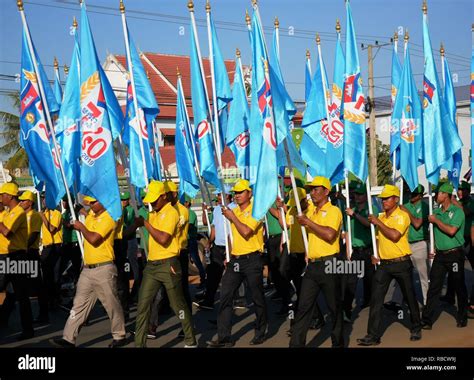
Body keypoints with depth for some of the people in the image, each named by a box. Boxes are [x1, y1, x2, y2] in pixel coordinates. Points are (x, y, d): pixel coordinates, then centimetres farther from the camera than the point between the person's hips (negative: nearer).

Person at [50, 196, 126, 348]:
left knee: (112, 304, 4)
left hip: (103, 269, -8)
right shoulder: (91, 214, 12)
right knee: (79, 304, 5)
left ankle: (119, 337, 18)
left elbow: (93, 239, -22)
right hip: (87, 269, 8)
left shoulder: (108, 218, -14)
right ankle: (69, 338, 6)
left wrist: (81, 227, -10)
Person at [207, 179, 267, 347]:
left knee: (257, 298, 6)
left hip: (252, 259, -6)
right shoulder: (233, 211, 13)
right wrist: (228, 256, 15)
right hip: (235, 259, 7)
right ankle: (224, 337, 3)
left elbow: (246, 232, -22)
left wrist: (232, 217, -12)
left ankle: (260, 334, 22)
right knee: (225, 297, 0)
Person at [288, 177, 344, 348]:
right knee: (303, 306, 2)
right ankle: (296, 343, 3)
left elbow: (330, 234, -22)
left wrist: (308, 222, -15)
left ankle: (338, 342, 21)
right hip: (312, 265, 6)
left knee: (334, 306, 7)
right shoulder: (311, 212, 15)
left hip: (329, 264, -6)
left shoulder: (333, 211, -7)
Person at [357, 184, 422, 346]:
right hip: (383, 264, 5)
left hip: (401, 263, -5)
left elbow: (394, 235, -25)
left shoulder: (402, 216, -10)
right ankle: (373, 335, -1)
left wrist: (378, 222, -18)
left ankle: (416, 329, 31)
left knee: (410, 298, 10)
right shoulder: (380, 217, 9)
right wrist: (376, 254, 8)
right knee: (376, 300, -3)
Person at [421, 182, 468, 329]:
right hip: (440, 254, 5)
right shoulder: (436, 211, 9)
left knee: (459, 286, 8)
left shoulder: (457, 211, -9)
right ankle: (427, 320, 1)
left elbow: (451, 230, -23)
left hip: (454, 254, -5)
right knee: (433, 287, 0)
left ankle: (462, 317, 25)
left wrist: (436, 220, -13)